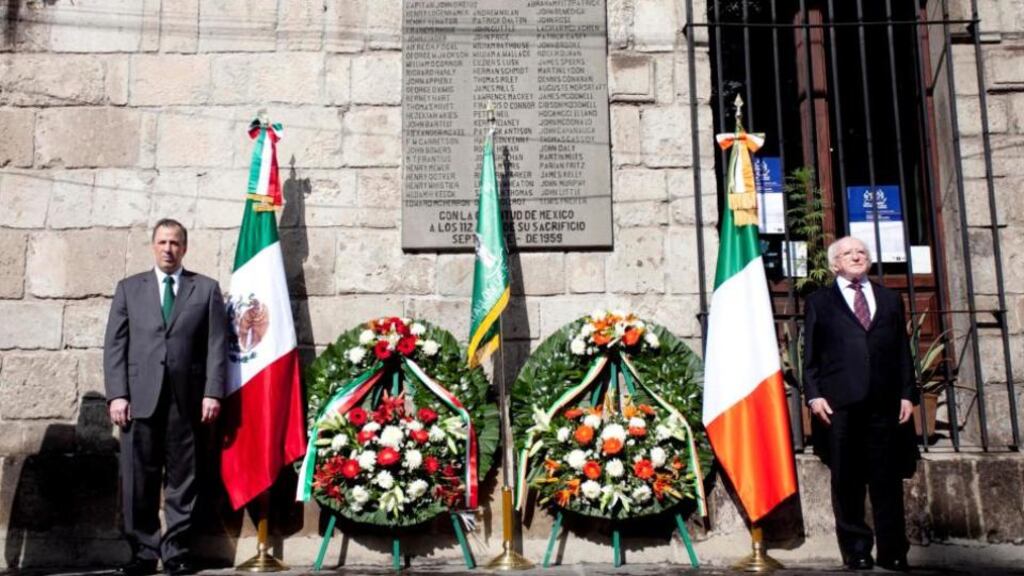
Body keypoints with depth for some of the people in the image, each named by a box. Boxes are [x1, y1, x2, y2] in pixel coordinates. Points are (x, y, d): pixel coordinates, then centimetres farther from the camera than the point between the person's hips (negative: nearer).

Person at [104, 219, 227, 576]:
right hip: (140, 397, 1)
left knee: (182, 480, 3)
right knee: (139, 482, 2)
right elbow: (115, 345, 8)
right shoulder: (129, 288, 14)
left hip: (187, 399, -1)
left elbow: (217, 345, 4)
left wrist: (213, 393, -5)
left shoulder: (206, 289, 10)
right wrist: (117, 394, -3)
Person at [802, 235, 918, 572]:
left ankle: (893, 553, 11)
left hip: (885, 403, 2)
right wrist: (814, 394, -6)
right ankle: (856, 550, 10)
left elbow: (903, 351, 14)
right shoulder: (819, 302, 12)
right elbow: (810, 354, 5)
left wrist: (907, 393, 5)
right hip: (839, 404, -2)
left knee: (888, 480, 4)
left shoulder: (891, 300, 19)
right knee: (847, 482, 2)